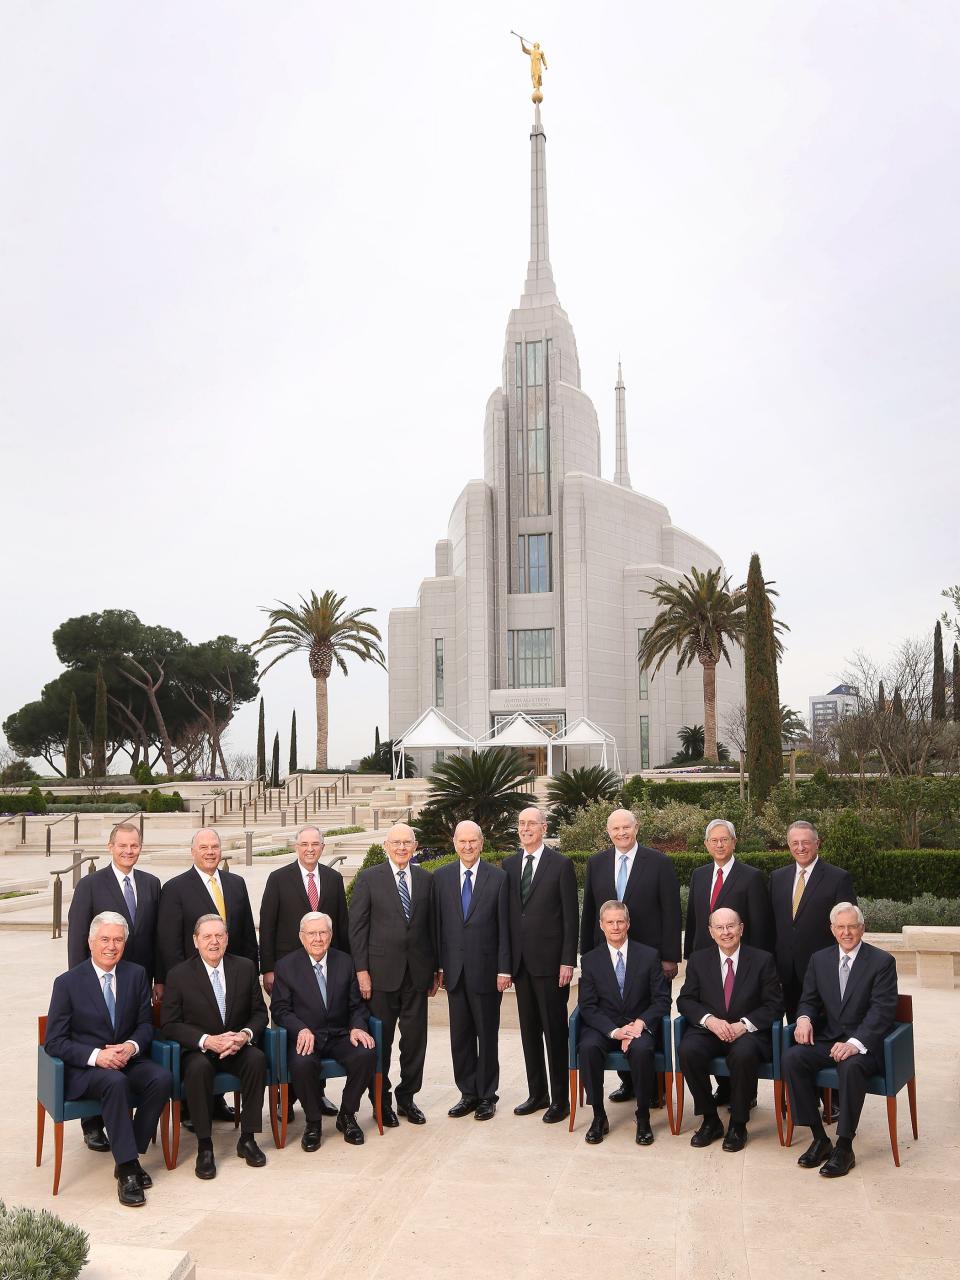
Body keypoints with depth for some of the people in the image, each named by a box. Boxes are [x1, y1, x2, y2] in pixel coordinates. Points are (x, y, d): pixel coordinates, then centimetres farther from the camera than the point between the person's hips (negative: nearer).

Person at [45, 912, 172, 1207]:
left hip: (127, 1059, 4)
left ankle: (128, 1157, -12)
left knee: (162, 1078, -26)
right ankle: (128, 1169, -29)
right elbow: (54, 1042, -7)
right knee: (115, 1082, -35)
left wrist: (131, 1046, -15)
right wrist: (96, 1055, -22)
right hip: (83, 1068, -4)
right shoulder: (68, 982, -6)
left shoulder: (136, 975, 4)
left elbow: (145, 1024, 9)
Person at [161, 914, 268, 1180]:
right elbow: (170, 1025, -8)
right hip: (198, 1050, -2)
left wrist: (245, 1035, -17)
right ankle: (204, 1146, -22)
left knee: (256, 1058, -29)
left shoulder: (245, 967, 2)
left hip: (238, 1047, 2)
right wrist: (207, 1040, -23)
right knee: (199, 1067, -35)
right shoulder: (178, 975, -5)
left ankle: (247, 1138, -15)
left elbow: (259, 1012, 6)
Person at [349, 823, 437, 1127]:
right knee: (380, 1039, 7)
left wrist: (435, 968, 8)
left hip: (417, 972, 3)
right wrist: (361, 970, -9)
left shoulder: (425, 879, 7)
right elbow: (357, 926, -3)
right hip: (382, 971, -3)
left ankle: (407, 1098, 23)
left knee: (415, 1038, 8)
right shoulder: (369, 878, -2)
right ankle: (381, 1099, 22)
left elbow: (431, 925, 9)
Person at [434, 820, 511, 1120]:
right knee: (460, 1035, 10)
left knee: (487, 1034, 7)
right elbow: (437, 924, 5)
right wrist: (438, 965, 2)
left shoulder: (498, 878, -3)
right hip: (454, 968, 3)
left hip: (486, 968, -2)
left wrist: (504, 969, -7)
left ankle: (487, 1096, 20)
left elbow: (504, 926, -4)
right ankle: (468, 1093, 23)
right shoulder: (441, 877, 4)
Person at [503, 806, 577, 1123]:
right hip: (520, 960, 5)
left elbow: (570, 916, -6)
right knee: (529, 1029, 12)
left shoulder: (561, 865, -4)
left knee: (554, 1029, 1)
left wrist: (568, 961, -11)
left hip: (549, 960, -5)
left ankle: (560, 1099, 11)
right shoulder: (509, 865, 9)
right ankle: (537, 1093, 23)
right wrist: (505, 959, 6)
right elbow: (507, 912, 10)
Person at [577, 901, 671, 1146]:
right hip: (603, 1027, 1)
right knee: (588, 1047, -31)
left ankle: (643, 1117, -13)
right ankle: (599, 1117, -14)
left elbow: (662, 999, 0)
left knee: (641, 1049, -34)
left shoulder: (649, 956, 3)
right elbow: (588, 1007, -2)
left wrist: (640, 1023, -17)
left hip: (639, 1026, -1)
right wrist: (614, 1031, -18)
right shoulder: (589, 960, 4)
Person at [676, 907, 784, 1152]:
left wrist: (745, 1024, -17)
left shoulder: (762, 960, 3)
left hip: (747, 1031, -2)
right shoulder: (698, 960, 8)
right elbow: (685, 1000, 5)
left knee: (743, 1054, -36)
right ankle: (710, 1120, -9)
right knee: (688, 1050, -30)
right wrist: (710, 1020, -16)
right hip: (708, 1029, 2)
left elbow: (774, 1005, -1)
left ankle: (738, 1125, -13)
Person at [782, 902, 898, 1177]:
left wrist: (855, 1042, -27)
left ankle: (844, 1147, -21)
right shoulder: (819, 959, 10)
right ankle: (819, 1138, -11)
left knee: (851, 1067, -36)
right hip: (827, 1039, 5)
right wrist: (804, 1018, -12)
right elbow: (809, 1000, 14)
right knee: (791, 1058, -22)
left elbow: (882, 1010, -13)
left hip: (865, 1043, -4)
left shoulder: (882, 961, -4)